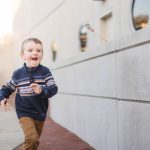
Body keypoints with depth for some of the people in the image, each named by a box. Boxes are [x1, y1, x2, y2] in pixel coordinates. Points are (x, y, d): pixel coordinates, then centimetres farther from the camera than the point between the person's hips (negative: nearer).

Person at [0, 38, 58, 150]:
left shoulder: (45, 71, -6)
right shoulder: (18, 74, -4)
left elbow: (54, 88, -14)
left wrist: (41, 90, -31)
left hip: (40, 113, 2)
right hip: (24, 113, -2)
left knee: (35, 141, 18)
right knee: (31, 138, -23)